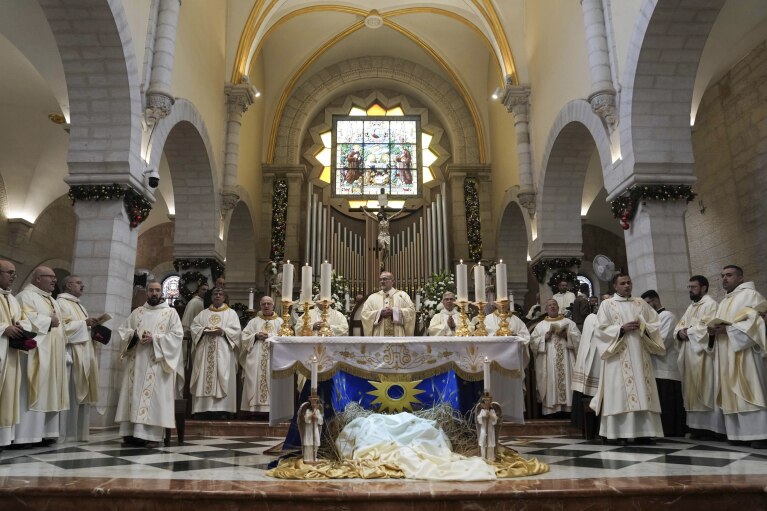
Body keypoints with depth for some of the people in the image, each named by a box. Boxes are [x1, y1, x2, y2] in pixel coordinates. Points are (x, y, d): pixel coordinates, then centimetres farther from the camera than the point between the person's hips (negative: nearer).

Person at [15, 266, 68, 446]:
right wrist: (49, 320, -8)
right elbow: (28, 319, -20)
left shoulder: (52, 300, 23)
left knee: (49, 393, 7)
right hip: (37, 353, -9)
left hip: (53, 354, 9)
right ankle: (28, 434, -7)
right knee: (33, 393, -10)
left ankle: (45, 432, 10)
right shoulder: (26, 296, -4)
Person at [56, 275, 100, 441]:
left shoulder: (79, 305, 24)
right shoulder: (61, 303, -4)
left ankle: (80, 432, 10)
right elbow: (62, 327, -16)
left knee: (82, 394, 7)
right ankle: (64, 432, -5)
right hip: (72, 354, -9)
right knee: (70, 393, -9)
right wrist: (84, 323, -12)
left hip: (85, 354, 9)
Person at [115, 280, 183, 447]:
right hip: (136, 361, 4)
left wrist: (154, 338, -15)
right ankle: (130, 431, 4)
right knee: (134, 395, 0)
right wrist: (134, 333, -8)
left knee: (153, 397, -9)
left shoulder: (171, 312, 5)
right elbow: (122, 330, 14)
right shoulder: (137, 312, 17)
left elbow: (177, 335, -5)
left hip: (156, 363, -4)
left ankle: (149, 434, -9)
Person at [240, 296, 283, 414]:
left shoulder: (280, 322, 11)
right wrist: (255, 336, -9)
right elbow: (244, 338, 7)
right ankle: (256, 408, -2)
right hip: (256, 359, 1)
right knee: (255, 384, -5)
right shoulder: (254, 322, 15)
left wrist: (269, 336, -10)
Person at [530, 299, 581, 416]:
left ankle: (567, 408, -2)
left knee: (566, 380, -5)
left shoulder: (568, 322, 14)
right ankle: (551, 409, -4)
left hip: (565, 361, 0)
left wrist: (567, 335, -12)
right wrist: (544, 337, -10)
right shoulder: (540, 325, 13)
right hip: (548, 363, 0)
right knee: (550, 383, -6)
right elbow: (533, 341, 4)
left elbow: (578, 337, 4)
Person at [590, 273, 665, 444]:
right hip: (618, 357, -4)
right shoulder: (607, 304, 5)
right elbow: (600, 330, -4)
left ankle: (642, 432, 5)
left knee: (643, 392, 1)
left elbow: (656, 324, 11)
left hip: (640, 355, 4)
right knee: (619, 393, -6)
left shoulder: (641, 303, 16)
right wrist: (621, 329, -15)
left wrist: (643, 326, -9)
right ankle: (616, 433, -4)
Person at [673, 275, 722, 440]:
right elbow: (679, 327, 17)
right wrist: (680, 333, -4)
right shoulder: (691, 307, 22)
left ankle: (711, 428, -4)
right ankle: (698, 426, 10)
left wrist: (688, 331, -10)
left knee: (706, 391, -7)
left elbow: (709, 327, -19)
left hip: (703, 354, -8)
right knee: (693, 391, 7)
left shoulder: (710, 304, -4)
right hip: (690, 355, 8)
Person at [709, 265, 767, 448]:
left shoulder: (750, 294, 2)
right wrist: (714, 329, -1)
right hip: (726, 355, 7)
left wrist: (728, 328, -19)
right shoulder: (723, 302, 24)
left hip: (744, 351, -7)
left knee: (749, 391, -11)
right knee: (732, 393, 2)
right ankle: (739, 433, 2)